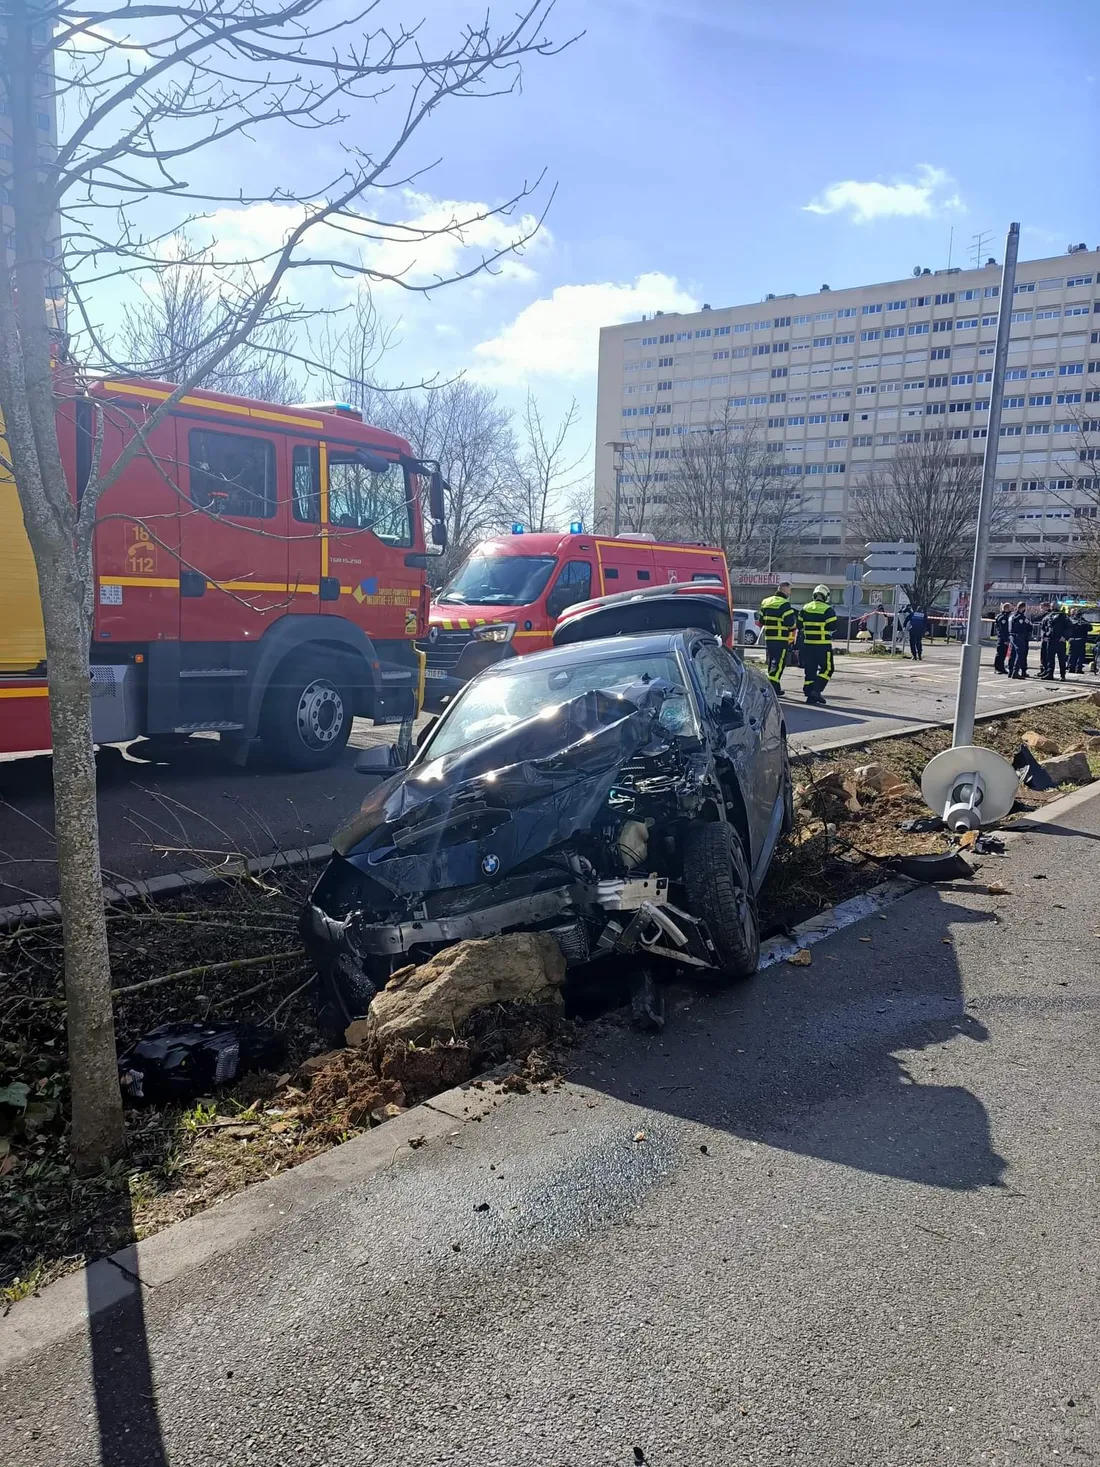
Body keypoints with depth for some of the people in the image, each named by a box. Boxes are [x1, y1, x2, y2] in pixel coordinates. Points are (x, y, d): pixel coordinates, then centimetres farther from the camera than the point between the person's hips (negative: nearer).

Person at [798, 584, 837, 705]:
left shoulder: (805, 608, 7)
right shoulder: (828, 610, -9)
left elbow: (800, 626, 11)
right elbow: (833, 627, -11)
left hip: (808, 643, 5)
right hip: (823, 645, -5)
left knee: (809, 669, 10)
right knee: (826, 669, 2)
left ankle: (809, 694, 9)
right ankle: (816, 690, -11)